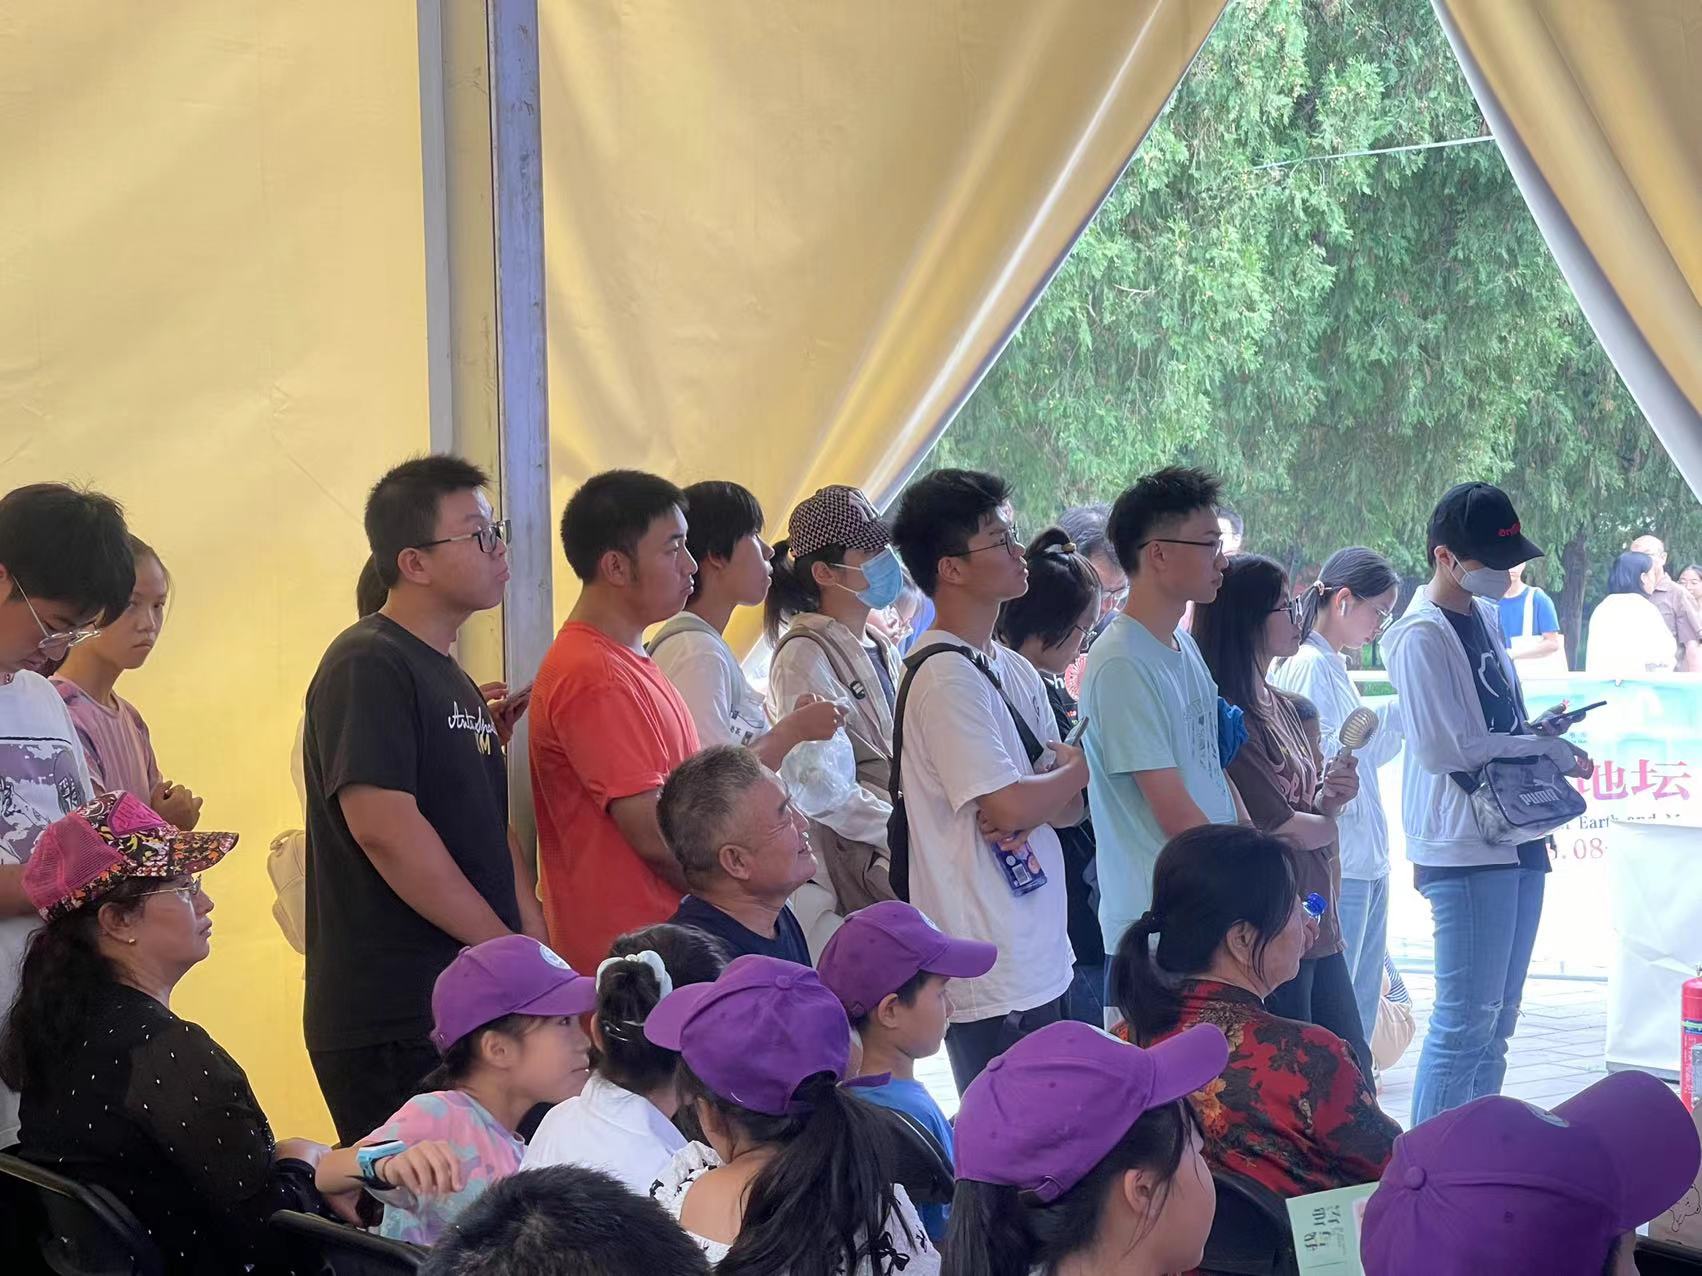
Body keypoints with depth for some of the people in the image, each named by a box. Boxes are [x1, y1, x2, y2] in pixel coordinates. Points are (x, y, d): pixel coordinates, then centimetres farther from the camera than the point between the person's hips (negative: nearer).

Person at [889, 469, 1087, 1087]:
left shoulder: (1014, 671, 14)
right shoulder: (945, 676, -15)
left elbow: (1071, 806, 13)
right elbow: (1009, 807, -22)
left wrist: (1033, 806, -11)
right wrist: (1076, 769, -2)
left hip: (1043, 961, 9)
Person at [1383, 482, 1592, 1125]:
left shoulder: (1484, 615, 15)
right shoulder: (1421, 636, -13)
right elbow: (1444, 748, -21)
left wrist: (1537, 732, 4)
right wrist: (1549, 749, -13)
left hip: (1516, 841, 9)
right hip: (1463, 848, -9)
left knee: (1496, 1022, 12)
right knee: (1466, 1020, -9)